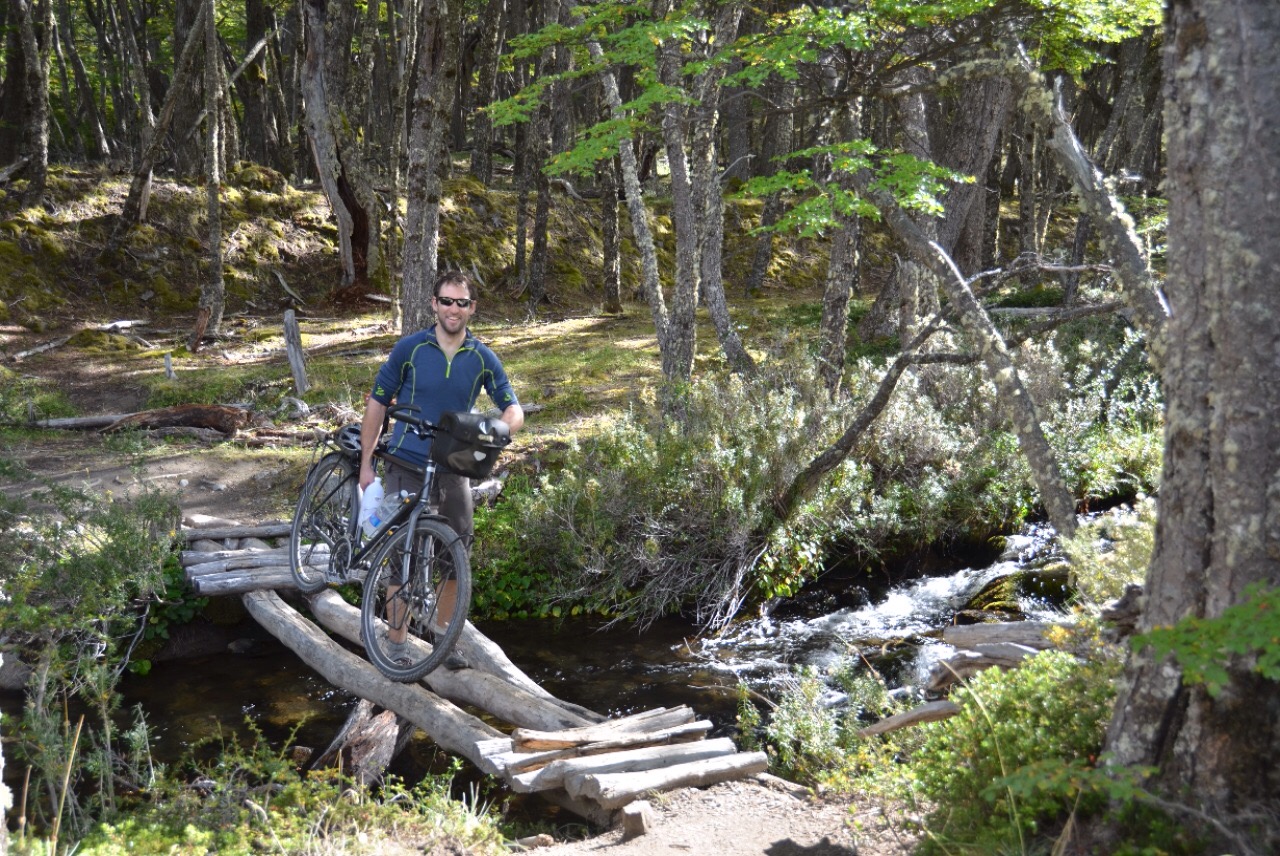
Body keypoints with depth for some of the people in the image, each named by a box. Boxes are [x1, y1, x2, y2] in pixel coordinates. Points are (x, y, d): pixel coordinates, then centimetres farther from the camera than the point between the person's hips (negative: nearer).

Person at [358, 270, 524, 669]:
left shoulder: (483, 358, 0)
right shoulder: (410, 348, -6)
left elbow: (513, 408, 2)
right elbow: (377, 403, 0)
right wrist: (366, 463, -2)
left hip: (454, 471, 3)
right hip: (406, 468, -2)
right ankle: (396, 641, 11)